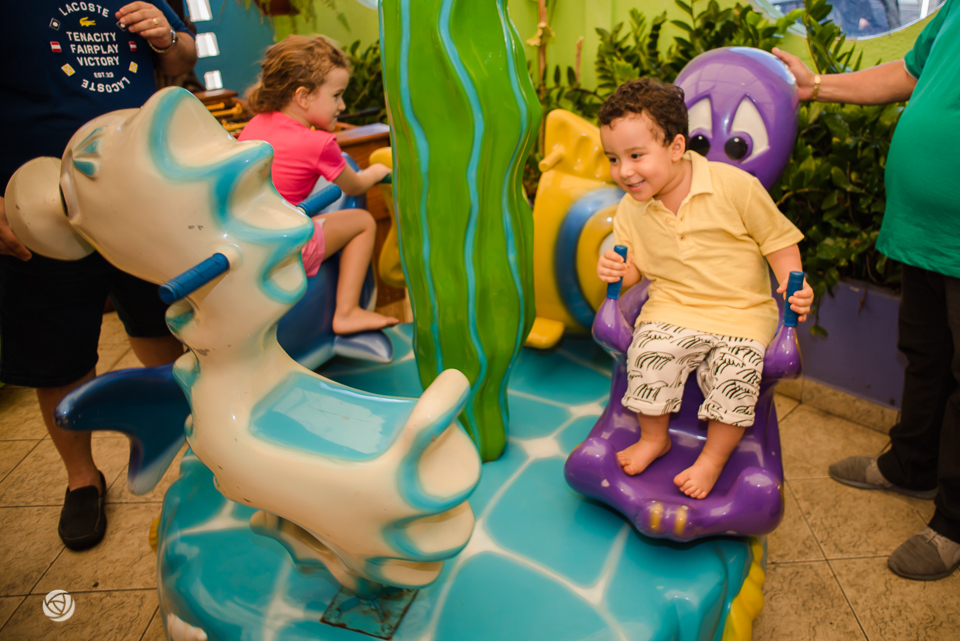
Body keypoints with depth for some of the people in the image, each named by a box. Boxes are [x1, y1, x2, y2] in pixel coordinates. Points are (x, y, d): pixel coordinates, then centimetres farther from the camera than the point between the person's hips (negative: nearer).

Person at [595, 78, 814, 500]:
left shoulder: (735, 186, -10)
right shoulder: (630, 212, 1)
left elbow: (778, 238, -1)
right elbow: (635, 266, 12)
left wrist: (792, 284, -15)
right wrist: (617, 271, -11)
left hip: (742, 312, -2)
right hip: (672, 308, 2)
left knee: (736, 369, -25)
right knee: (650, 352, -25)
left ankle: (714, 456, 3)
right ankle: (653, 438, 3)